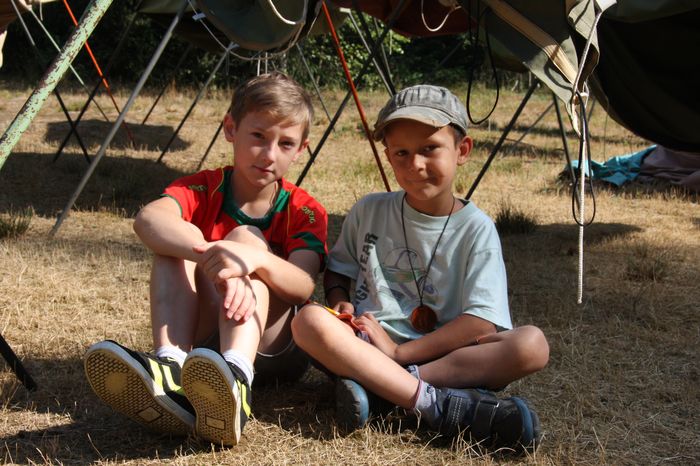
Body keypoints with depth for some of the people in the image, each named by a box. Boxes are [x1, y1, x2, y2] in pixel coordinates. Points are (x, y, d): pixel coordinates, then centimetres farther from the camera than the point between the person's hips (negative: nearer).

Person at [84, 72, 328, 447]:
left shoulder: (305, 212, -4)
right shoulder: (202, 190, -4)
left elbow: (303, 285, -25)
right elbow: (148, 218, -29)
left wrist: (255, 258, -47)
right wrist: (212, 258, -48)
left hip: (272, 346, -1)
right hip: (202, 341, 1)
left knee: (246, 237, -26)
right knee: (176, 244, -21)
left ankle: (235, 379, -54)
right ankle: (170, 369, -45)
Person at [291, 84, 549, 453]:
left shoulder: (476, 229, 0)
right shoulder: (368, 212, 8)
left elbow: (481, 322, -10)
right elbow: (337, 270, 22)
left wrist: (400, 352, -17)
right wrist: (340, 302, -3)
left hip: (445, 352, -1)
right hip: (368, 345, 1)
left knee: (532, 344, -27)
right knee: (309, 320, -29)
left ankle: (375, 385, -33)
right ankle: (437, 403, -37)